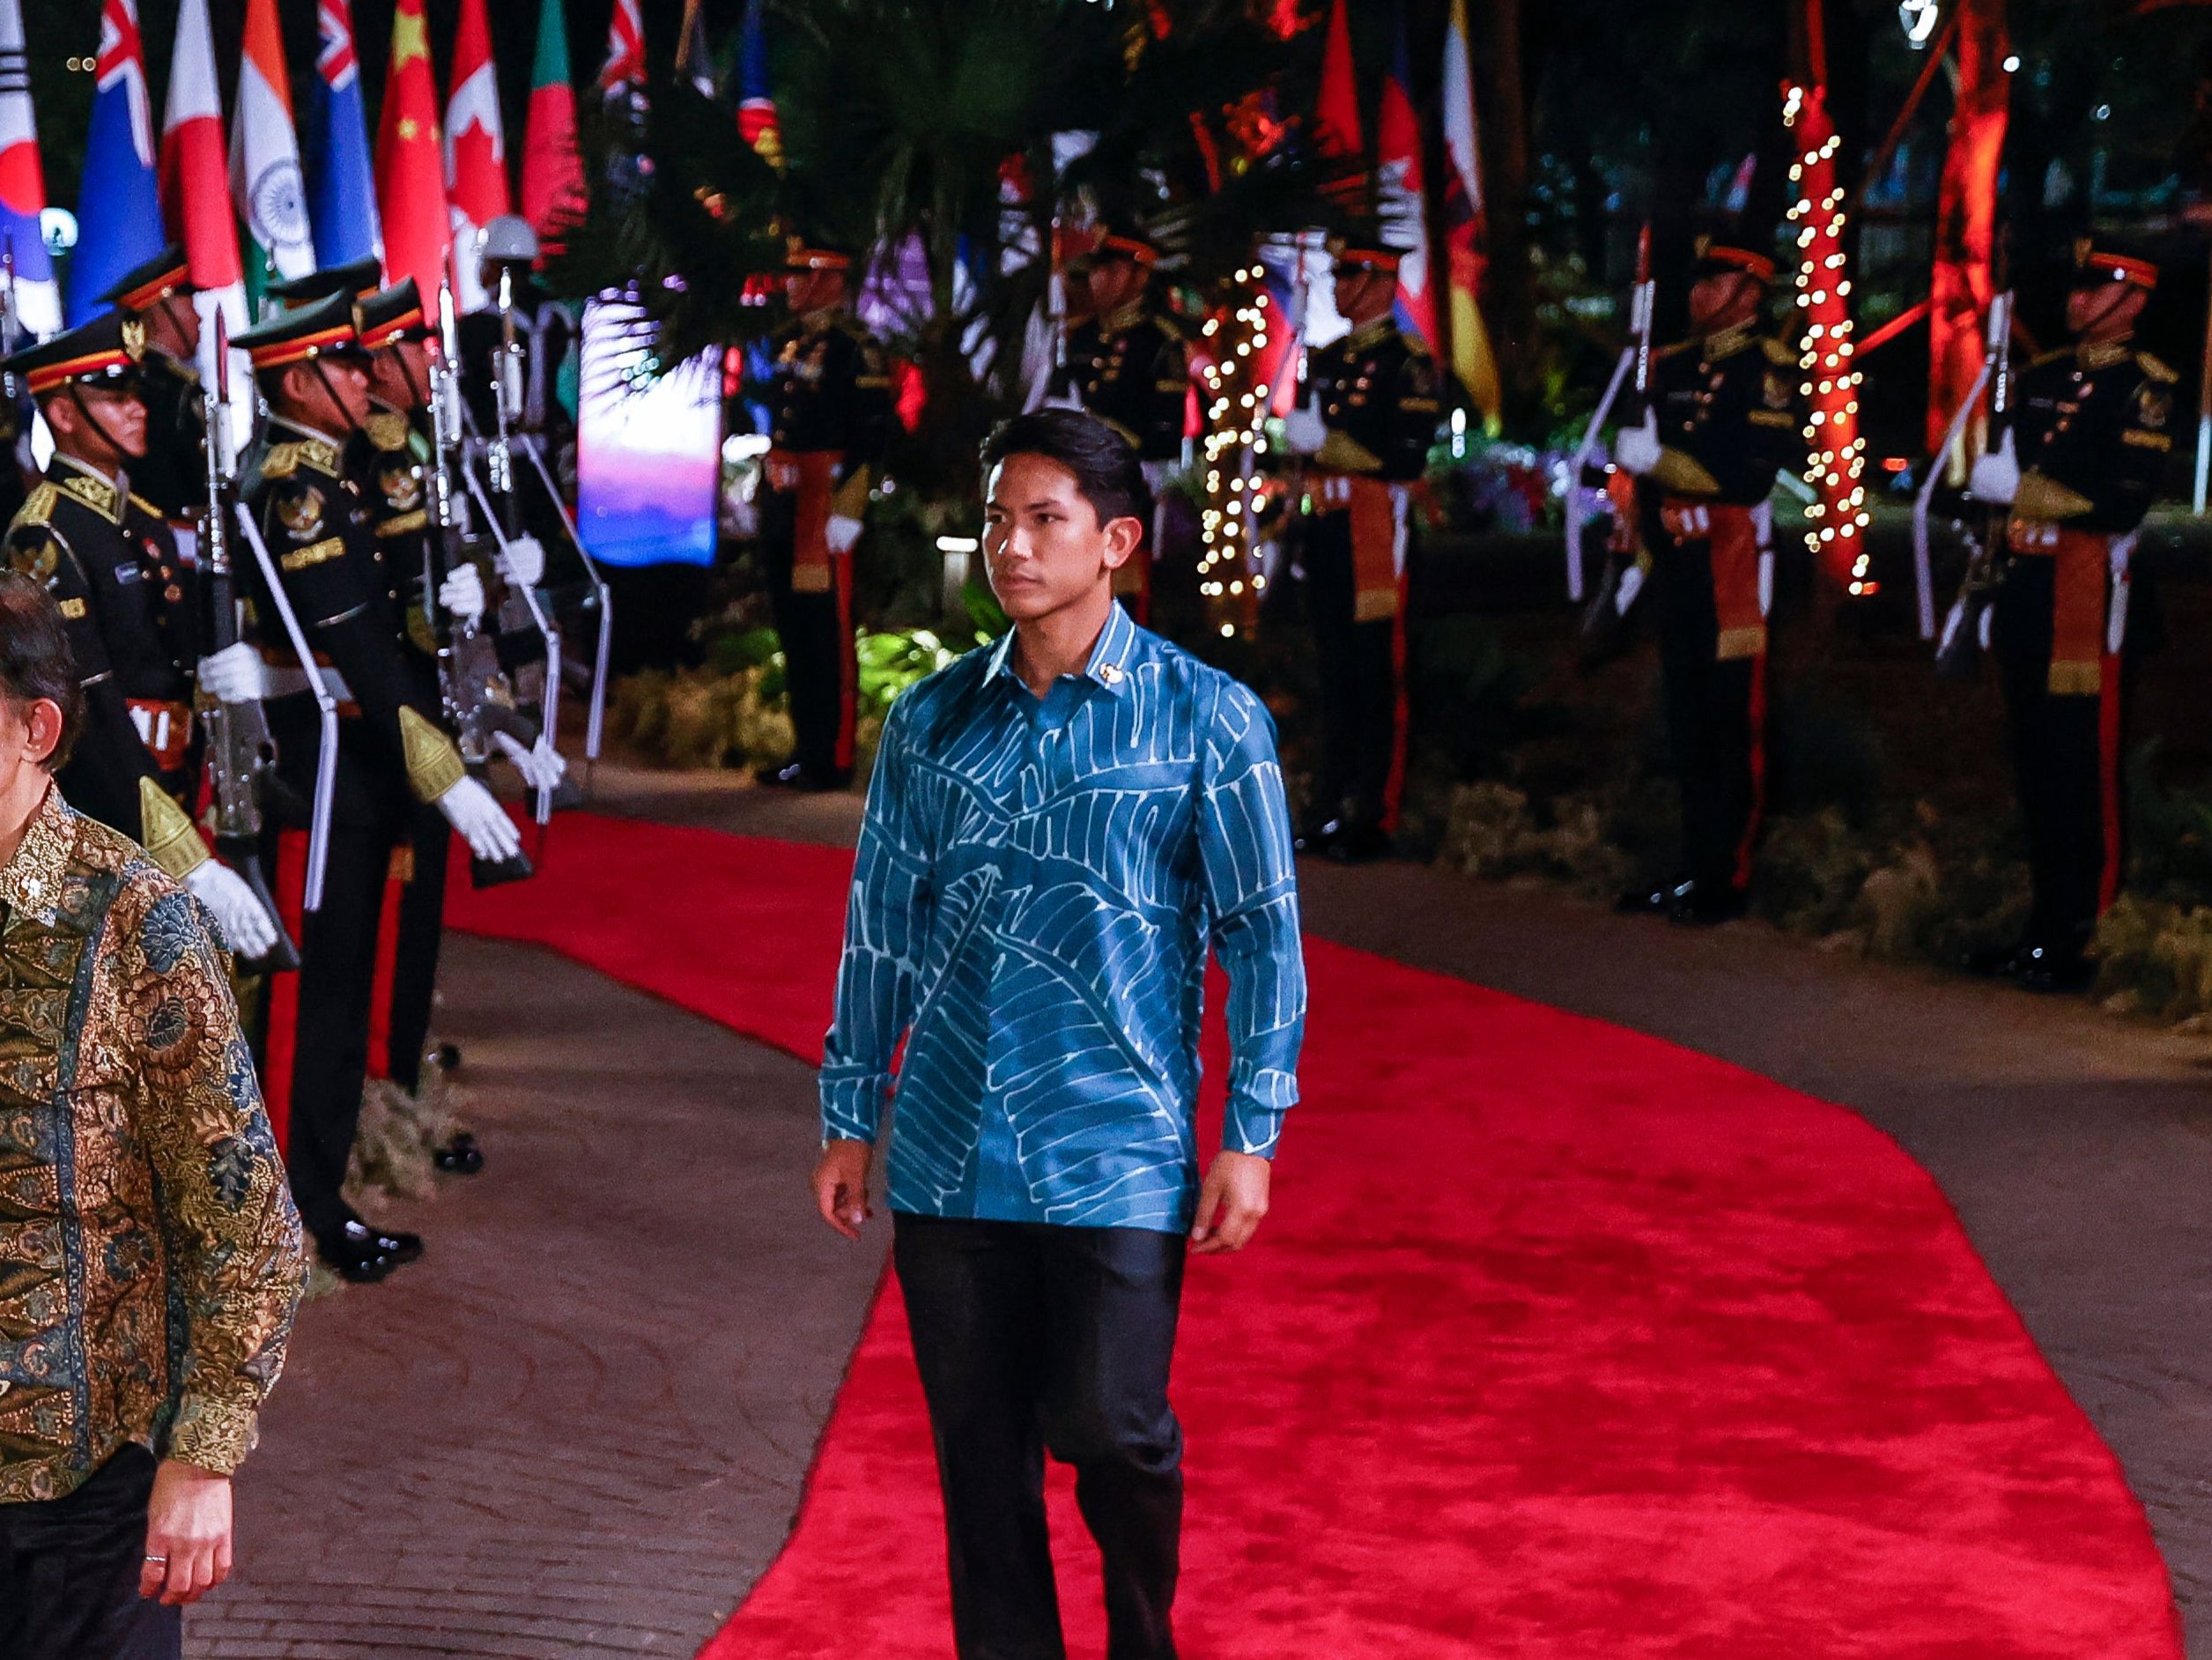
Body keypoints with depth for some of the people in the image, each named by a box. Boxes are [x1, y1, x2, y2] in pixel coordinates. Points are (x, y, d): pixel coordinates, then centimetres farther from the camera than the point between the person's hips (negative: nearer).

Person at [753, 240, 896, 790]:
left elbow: (873, 433, -15)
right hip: (783, 502, 9)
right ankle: (807, 749, 19)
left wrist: (848, 509, -19)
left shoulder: (856, 347, -10)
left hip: (825, 501, -8)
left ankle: (834, 758, -1)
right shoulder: (787, 342, 16)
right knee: (792, 626, 11)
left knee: (828, 631, -6)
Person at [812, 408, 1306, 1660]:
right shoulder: (934, 720, 8)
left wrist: (1251, 1134, -5)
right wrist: (850, 1117, 12)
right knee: (980, 1451, 8)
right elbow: (882, 922, 13)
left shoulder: (1205, 716, -2)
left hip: (1116, 1154, -3)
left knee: (1111, 1430, -4)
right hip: (948, 1152, 4)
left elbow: (1263, 932, -1)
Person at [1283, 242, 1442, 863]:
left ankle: (1372, 819, -2)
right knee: (1333, 673, 10)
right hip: (1324, 531, 7)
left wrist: (1327, 443, -14)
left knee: (1376, 677, -5)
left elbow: (1409, 455, -14)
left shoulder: (1407, 361, -5)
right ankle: (1331, 808, 15)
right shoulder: (1326, 359, 19)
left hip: (1374, 528, -7)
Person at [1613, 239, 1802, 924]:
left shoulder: (1765, 367, -7)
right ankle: (1694, 868, 18)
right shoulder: (1673, 366, 16)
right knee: (1686, 720, 11)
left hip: (1730, 564, -8)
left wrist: (1658, 459, -17)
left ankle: (1729, 880, 1)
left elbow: (1754, 474, -17)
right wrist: (1641, 545, 17)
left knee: (1734, 727, -3)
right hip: (1675, 562, 8)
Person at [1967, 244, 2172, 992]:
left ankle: (2081, 942, 2)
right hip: (2024, 593, 8)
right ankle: (2045, 927, 21)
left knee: (2081, 775, -4)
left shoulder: (2143, 387, -8)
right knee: (2035, 768, 12)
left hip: (2085, 597, -8)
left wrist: (2020, 490, -15)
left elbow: (2123, 505, -17)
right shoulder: (2042, 378, 16)